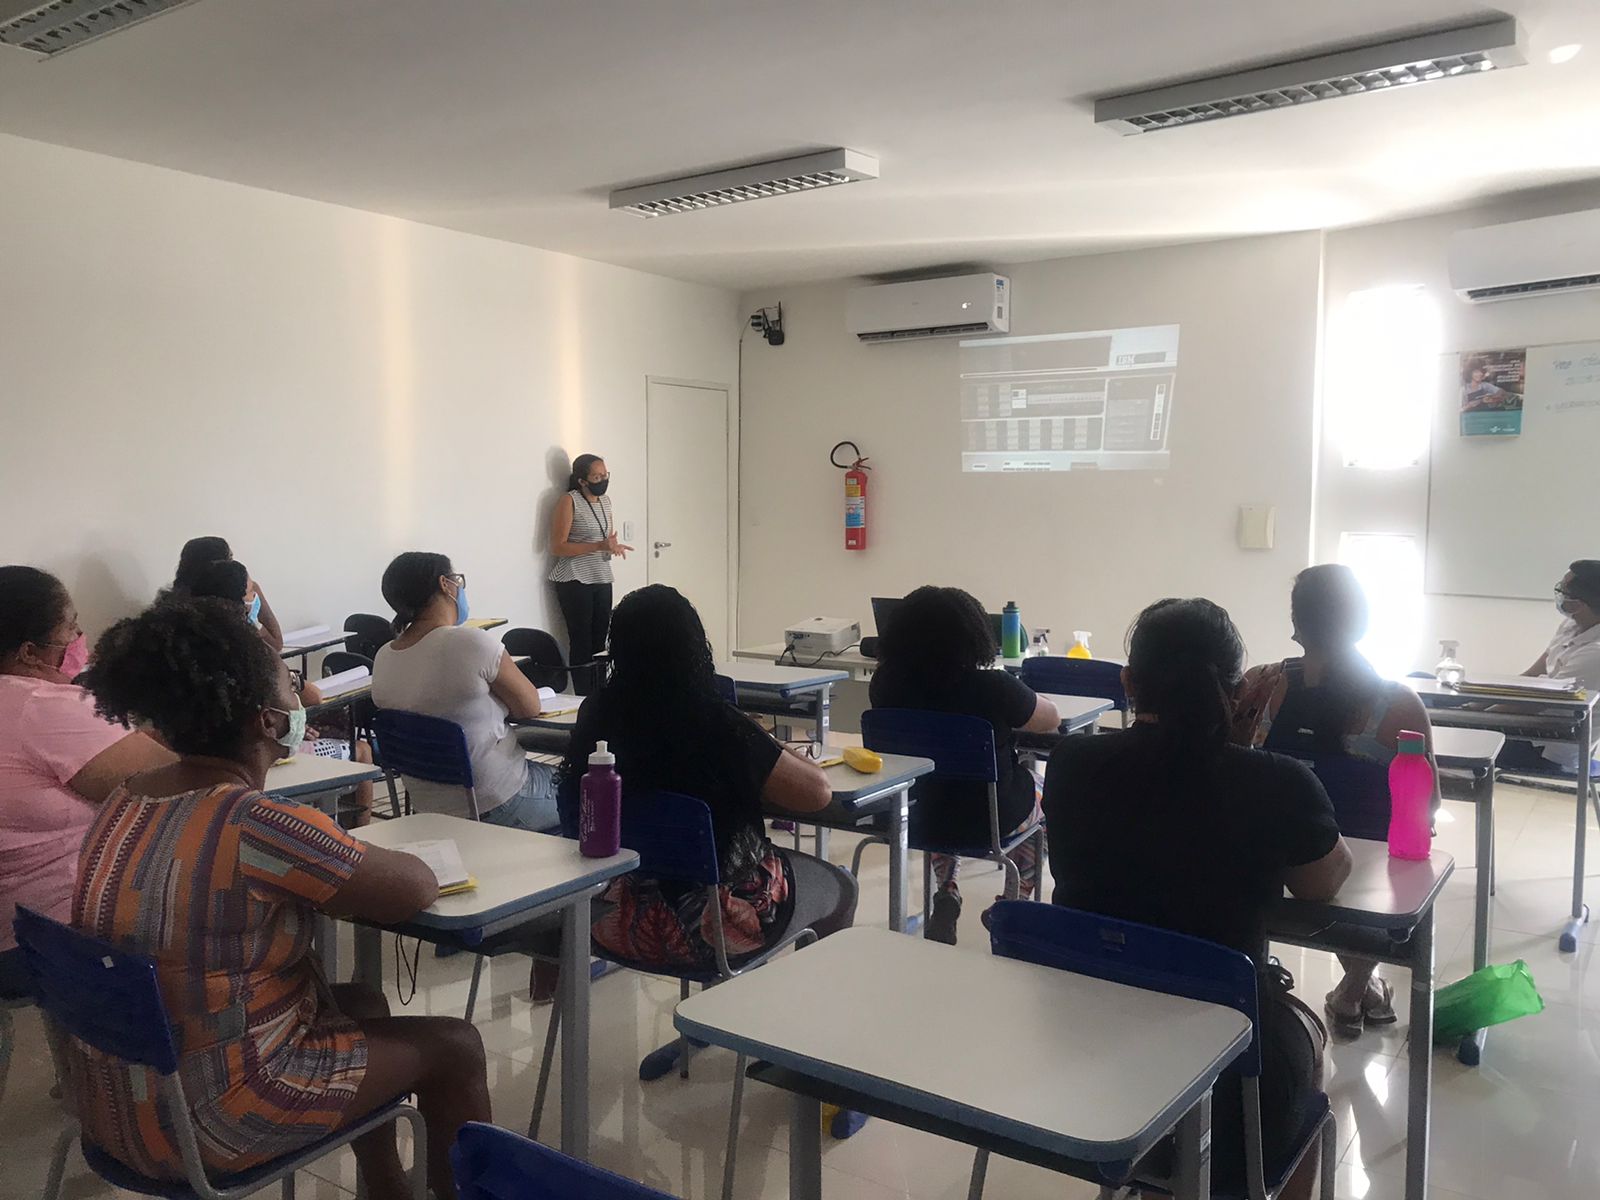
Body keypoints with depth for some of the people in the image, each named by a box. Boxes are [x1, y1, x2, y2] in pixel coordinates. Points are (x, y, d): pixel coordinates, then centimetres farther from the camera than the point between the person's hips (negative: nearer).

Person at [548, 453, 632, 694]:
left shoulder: (605, 500, 12)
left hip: (602, 579, 7)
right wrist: (599, 546, -22)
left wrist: (614, 546, 2)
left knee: (600, 641, 4)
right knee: (581, 642, -6)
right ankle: (584, 700, -2)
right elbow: (557, 547, -15)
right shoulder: (569, 501, -10)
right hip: (575, 582, -6)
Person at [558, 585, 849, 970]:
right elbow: (818, 792, -19)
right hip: (702, 929, -5)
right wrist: (774, 757, 2)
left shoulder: (596, 714, -9)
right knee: (837, 888, 22)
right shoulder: (713, 724, -24)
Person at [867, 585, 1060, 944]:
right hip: (985, 822, -3)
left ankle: (945, 899, 28)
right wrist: (1018, 698, 13)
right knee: (1043, 792, 29)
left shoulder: (885, 683, -14)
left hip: (918, 816, 4)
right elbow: (1051, 720, -7)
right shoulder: (992, 687, -26)